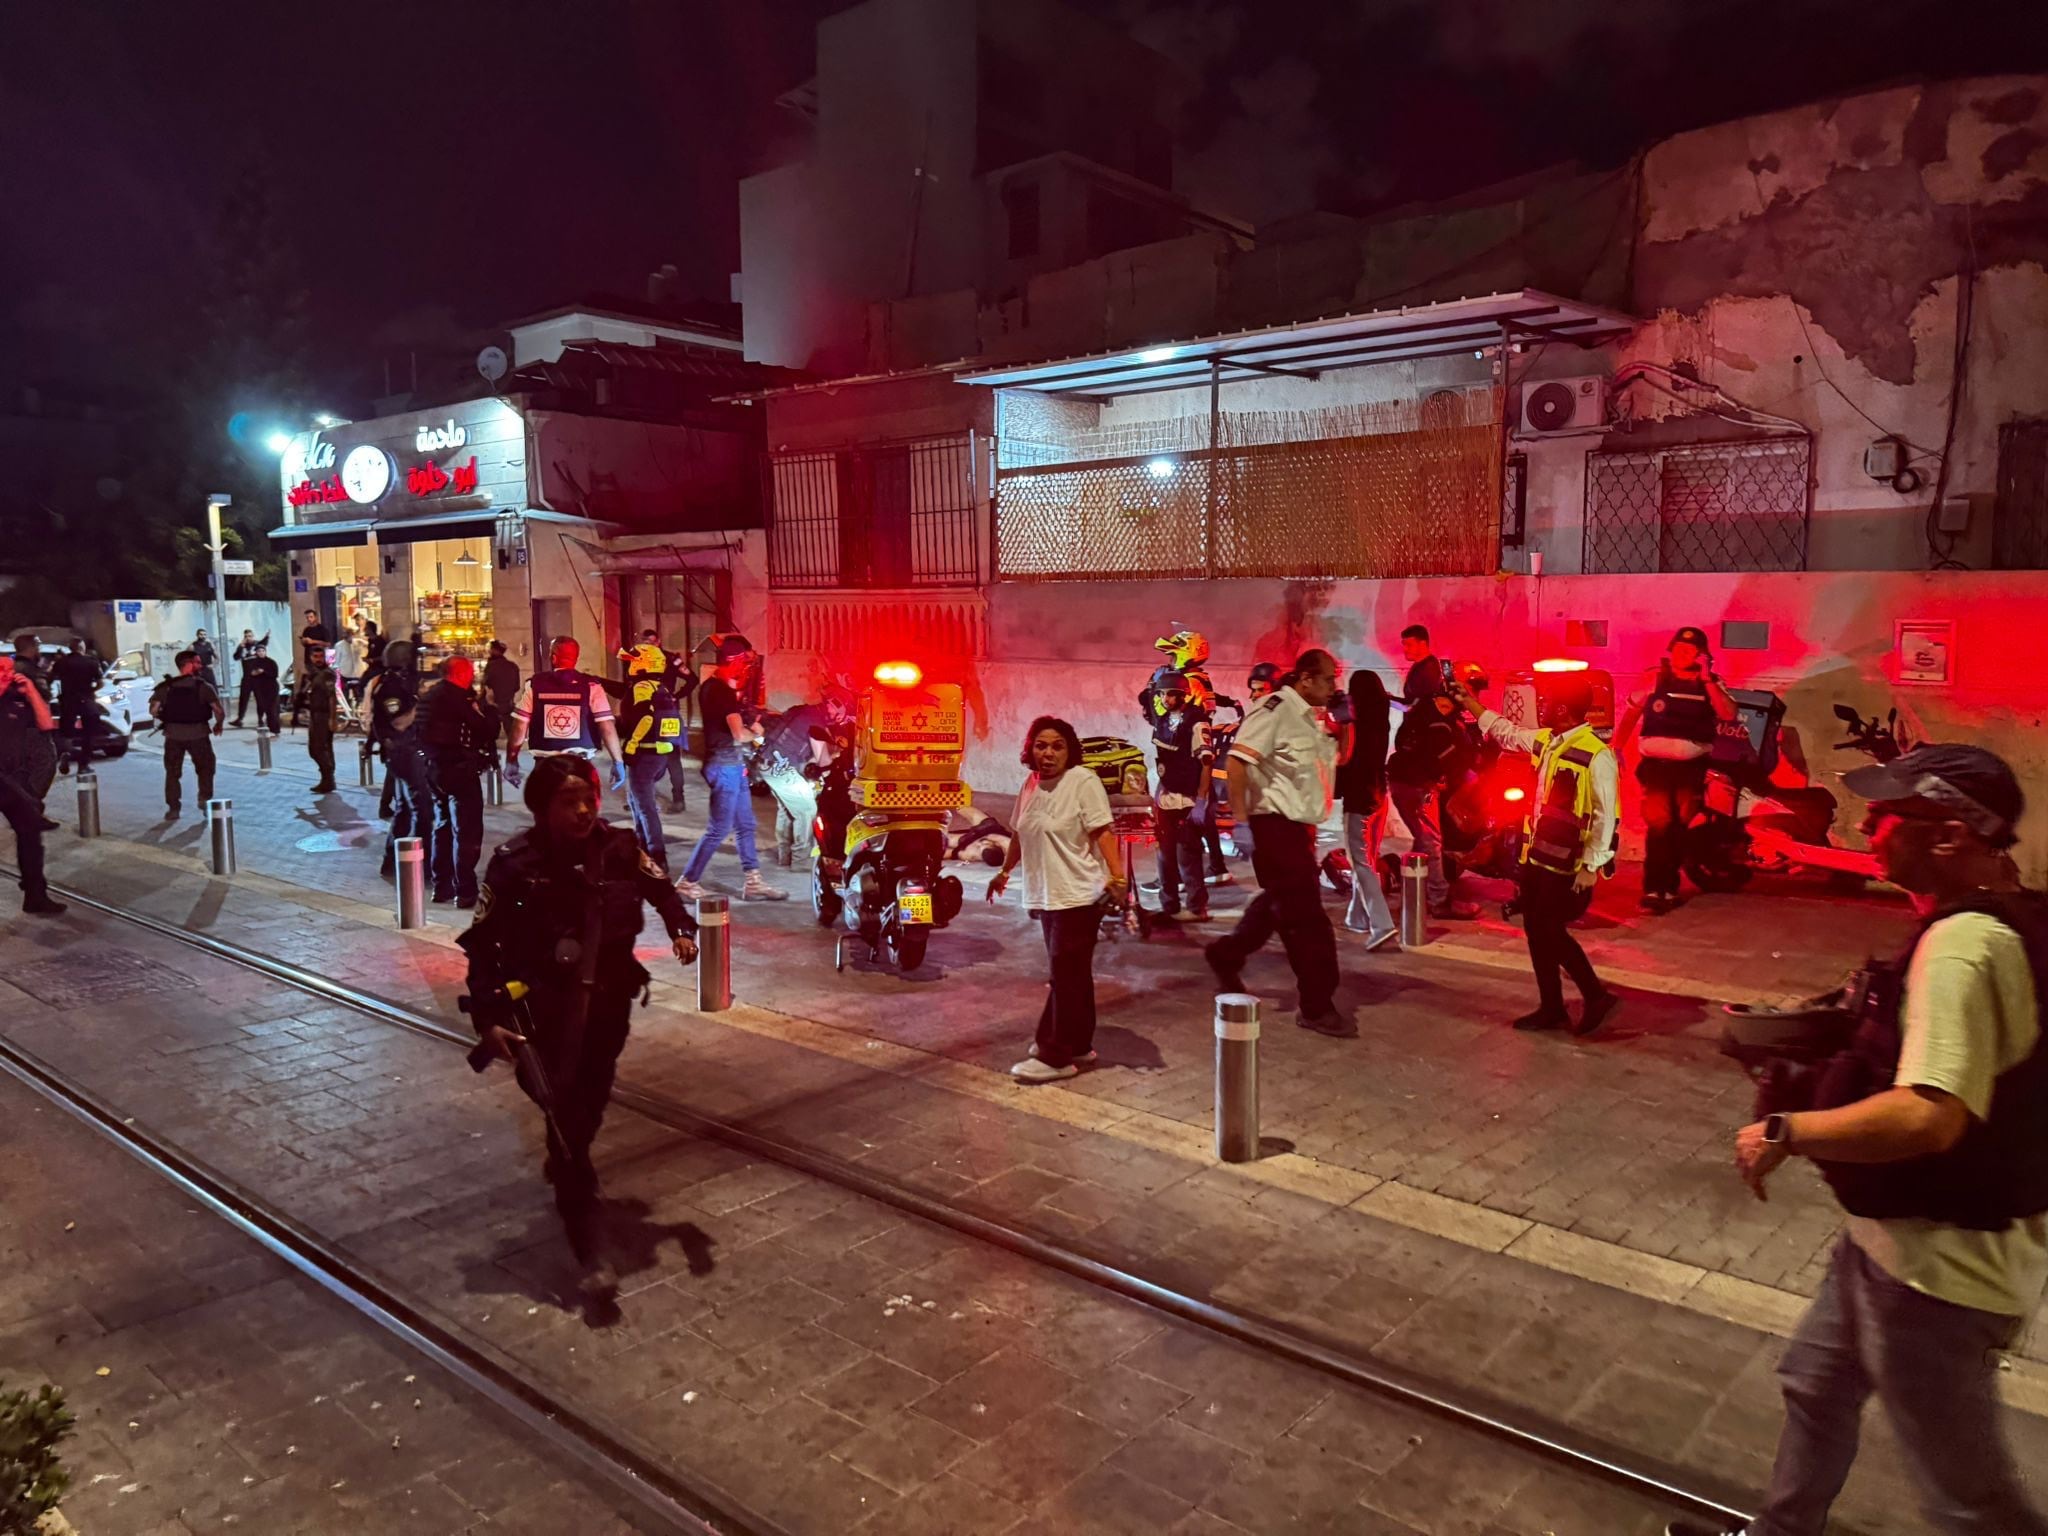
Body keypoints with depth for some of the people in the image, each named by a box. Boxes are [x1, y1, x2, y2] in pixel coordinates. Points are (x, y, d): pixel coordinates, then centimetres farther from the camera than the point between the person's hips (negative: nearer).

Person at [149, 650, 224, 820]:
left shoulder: (165, 686, 2)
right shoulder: (203, 685, -5)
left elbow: (153, 710, -5)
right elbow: (219, 710, -11)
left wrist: (164, 720, 15)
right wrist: (219, 725, 7)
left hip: (173, 734, 2)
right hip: (197, 733, -2)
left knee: (172, 772, 12)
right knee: (205, 768, 17)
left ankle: (173, 808, 11)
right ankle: (205, 798, 9)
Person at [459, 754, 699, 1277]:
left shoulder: (618, 848, -9)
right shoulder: (515, 863, -16)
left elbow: (660, 889, 10)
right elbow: (482, 942, -11)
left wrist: (681, 929, -9)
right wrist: (487, 1018, -16)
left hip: (609, 999, 4)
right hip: (545, 1006, -4)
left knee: (592, 1101, 19)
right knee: (564, 1107, -9)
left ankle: (565, 1166, 50)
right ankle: (582, 1220, 2)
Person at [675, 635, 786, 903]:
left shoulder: (709, 687, 11)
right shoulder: (724, 691, -19)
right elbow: (739, 734, -26)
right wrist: (756, 733, -6)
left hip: (731, 764, 10)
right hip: (725, 766, -10)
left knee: (745, 825, 13)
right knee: (719, 829, -4)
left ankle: (753, 883, 18)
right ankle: (687, 883, 4)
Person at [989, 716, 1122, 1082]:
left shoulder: (1083, 781, -10)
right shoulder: (1031, 785, 12)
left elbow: (1103, 832, -17)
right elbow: (1020, 835, 23)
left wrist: (1117, 877, -26)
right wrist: (1004, 872, 31)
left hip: (1078, 897, -8)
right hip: (1046, 897, 8)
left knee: (1065, 976, -6)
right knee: (1070, 976, 15)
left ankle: (1056, 1056, -2)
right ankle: (1078, 1046, 25)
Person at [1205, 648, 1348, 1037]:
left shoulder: (1309, 718, 13)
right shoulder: (1275, 710, -16)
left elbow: (1337, 760, 27)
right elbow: (1238, 760, -24)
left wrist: (1344, 726, 11)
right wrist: (1239, 817, -25)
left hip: (1297, 826, 10)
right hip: (1275, 825, -10)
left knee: (1280, 903, 23)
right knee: (1306, 917, -6)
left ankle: (1226, 956, 40)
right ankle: (1317, 1007, 3)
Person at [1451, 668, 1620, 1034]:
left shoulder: (1597, 755, -19)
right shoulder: (1545, 741, 5)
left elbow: (1606, 816, -19)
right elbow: (1505, 731, 24)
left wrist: (1590, 867, -20)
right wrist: (1469, 700, 28)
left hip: (1567, 864, -9)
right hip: (1536, 855, 9)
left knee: (1550, 932, -3)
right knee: (1536, 931, 12)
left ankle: (1596, 997, 14)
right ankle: (1551, 1008, 23)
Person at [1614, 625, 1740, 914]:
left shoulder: (1712, 683, 4)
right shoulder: (1654, 678, 1)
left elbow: (1729, 714, -13)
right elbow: (1630, 713, 4)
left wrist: (1706, 679, -16)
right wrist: (1615, 749, -2)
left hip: (1692, 767, 2)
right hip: (1655, 764, -2)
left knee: (1679, 828, 11)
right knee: (1658, 825, -13)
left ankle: (1669, 887, 23)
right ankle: (1653, 890, -12)